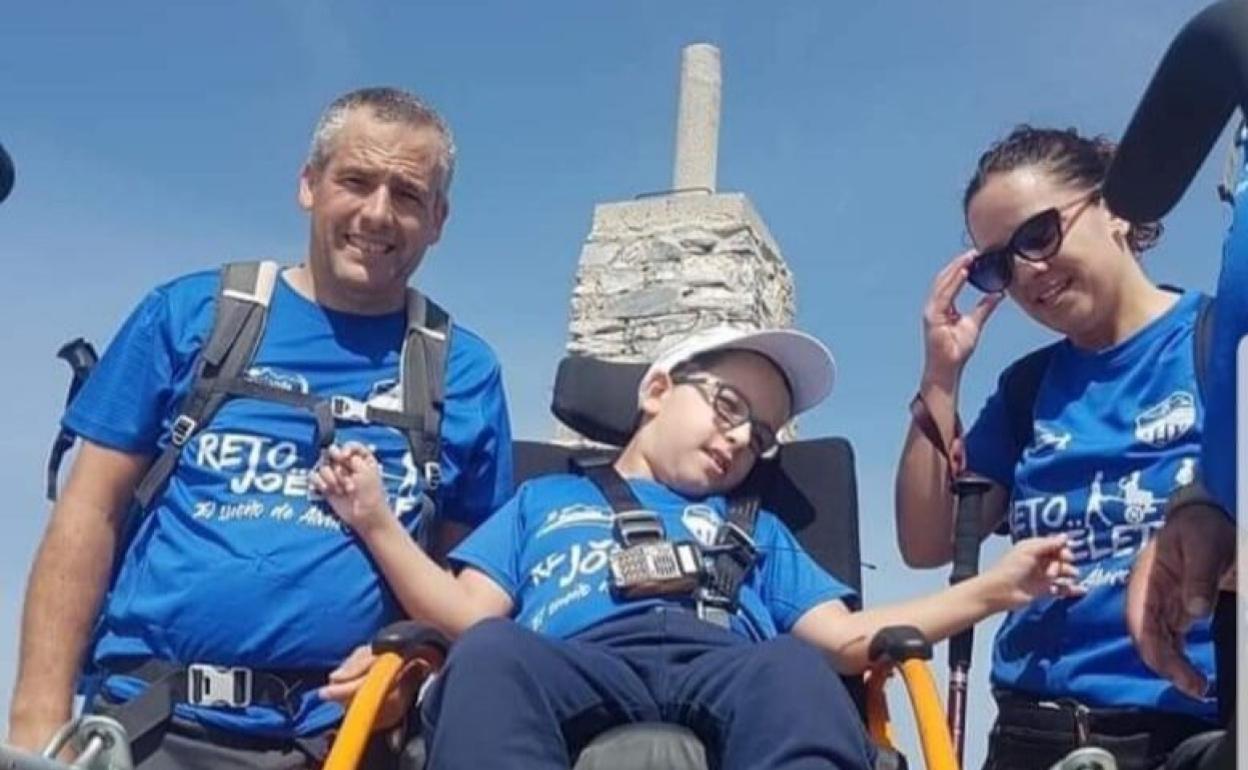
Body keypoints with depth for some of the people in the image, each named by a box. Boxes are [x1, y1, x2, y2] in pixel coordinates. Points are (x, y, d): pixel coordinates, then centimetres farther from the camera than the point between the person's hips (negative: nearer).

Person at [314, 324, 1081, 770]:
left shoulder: (758, 528, 38)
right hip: (576, 666, -1)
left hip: (728, 670, 1)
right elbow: (471, 619, 19)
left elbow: (843, 638, 22)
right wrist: (379, 523, 6)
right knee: (492, 654, -35)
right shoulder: (545, 499, 33)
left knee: (794, 672, -35)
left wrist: (992, 588, 13)